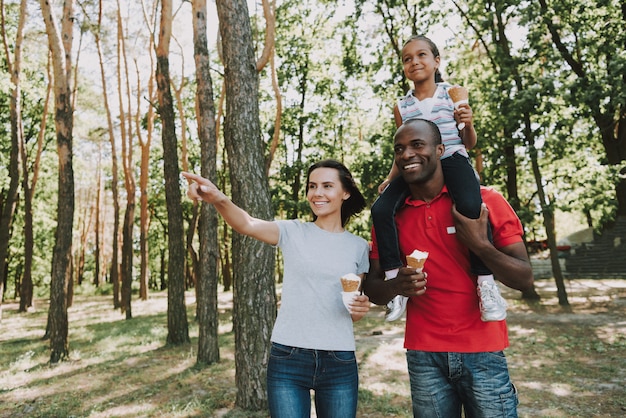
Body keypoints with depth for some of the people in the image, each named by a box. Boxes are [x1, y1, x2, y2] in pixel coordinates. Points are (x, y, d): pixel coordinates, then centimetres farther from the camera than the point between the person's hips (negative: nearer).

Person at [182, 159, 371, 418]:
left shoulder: (359, 247, 5)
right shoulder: (293, 232, 0)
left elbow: (353, 310, 13)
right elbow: (247, 225, -20)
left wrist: (361, 308, -10)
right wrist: (218, 199, -39)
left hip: (339, 364, 2)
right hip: (287, 360, -2)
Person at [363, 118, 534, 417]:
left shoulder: (486, 201, -6)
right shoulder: (391, 216, 1)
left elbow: (525, 279, -5)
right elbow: (372, 288, 5)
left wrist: (479, 243, -21)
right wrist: (397, 286, -17)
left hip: (483, 353, -1)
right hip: (423, 356, 2)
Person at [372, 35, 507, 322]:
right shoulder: (401, 106, 13)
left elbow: (469, 143, 10)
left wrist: (468, 124, -11)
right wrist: (391, 177, 5)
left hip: (452, 160, -3)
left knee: (470, 206, -34)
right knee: (380, 209, -21)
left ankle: (485, 282, -19)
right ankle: (394, 280, -13)